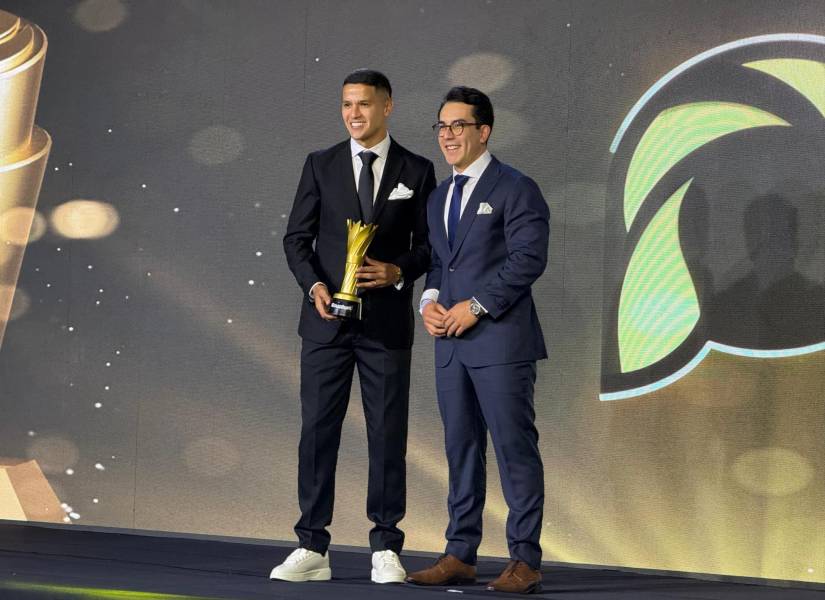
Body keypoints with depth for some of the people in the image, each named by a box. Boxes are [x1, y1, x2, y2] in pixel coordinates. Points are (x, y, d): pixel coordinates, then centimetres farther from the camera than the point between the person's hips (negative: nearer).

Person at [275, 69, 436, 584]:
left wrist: (399, 271, -13)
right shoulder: (320, 165, 6)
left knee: (388, 435, 2)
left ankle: (385, 549, 10)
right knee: (317, 430, 0)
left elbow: (429, 244, 6)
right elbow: (296, 238, 5)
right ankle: (313, 549, 5)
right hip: (327, 320, 1)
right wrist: (314, 285, -12)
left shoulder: (417, 171, 5)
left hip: (387, 323, -1)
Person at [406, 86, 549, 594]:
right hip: (451, 342, 8)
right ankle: (461, 554, 16)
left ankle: (525, 561, -1)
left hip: (500, 338, -7)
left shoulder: (516, 189, -4)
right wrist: (430, 300, 2)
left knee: (515, 448, -5)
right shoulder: (439, 198, 20)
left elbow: (529, 257, -13)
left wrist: (476, 305, -16)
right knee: (461, 448, 10)